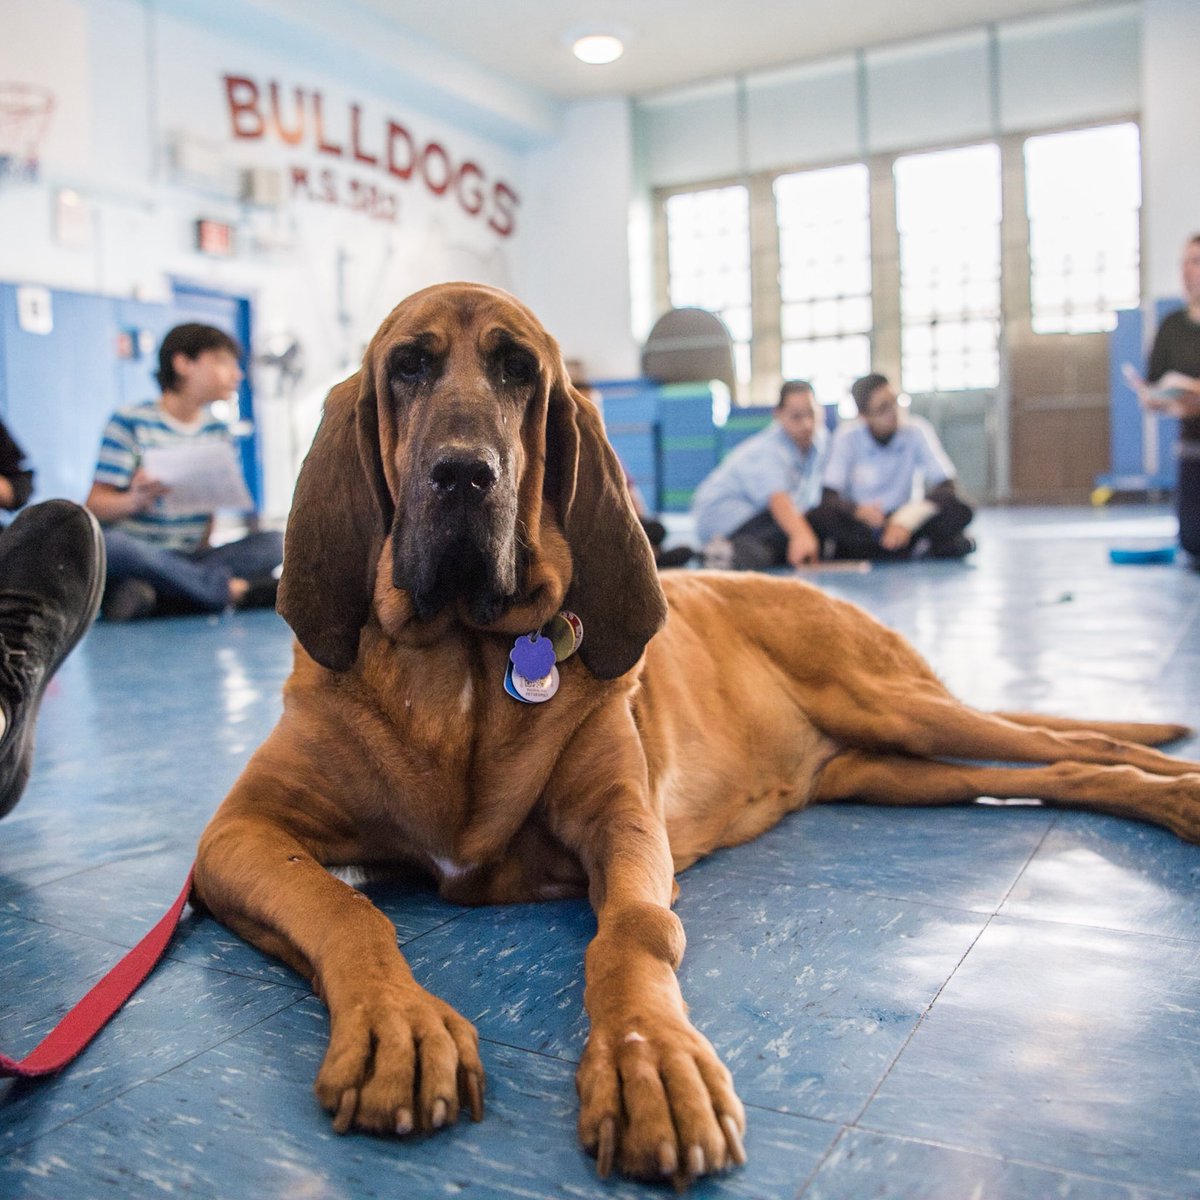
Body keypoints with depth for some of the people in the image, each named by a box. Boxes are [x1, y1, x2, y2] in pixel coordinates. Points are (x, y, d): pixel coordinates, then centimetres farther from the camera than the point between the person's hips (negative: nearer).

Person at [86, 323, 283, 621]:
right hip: (139, 556, -4)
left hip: (191, 559, 4)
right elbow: (95, 506, -6)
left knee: (274, 543, -20)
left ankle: (151, 597, -30)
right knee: (109, 543, -38)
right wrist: (134, 501, -27)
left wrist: (203, 544, -7)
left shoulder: (217, 430, 14)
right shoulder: (130, 423, -2)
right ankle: (231, 590, -28)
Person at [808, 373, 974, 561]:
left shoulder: (916, 430, -6)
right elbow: (829, 497, -15)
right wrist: (857, 510, -37)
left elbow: (947, 487, -13)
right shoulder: (847, 437, -8)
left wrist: (908, 519, -30)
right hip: (859, 524, 1)